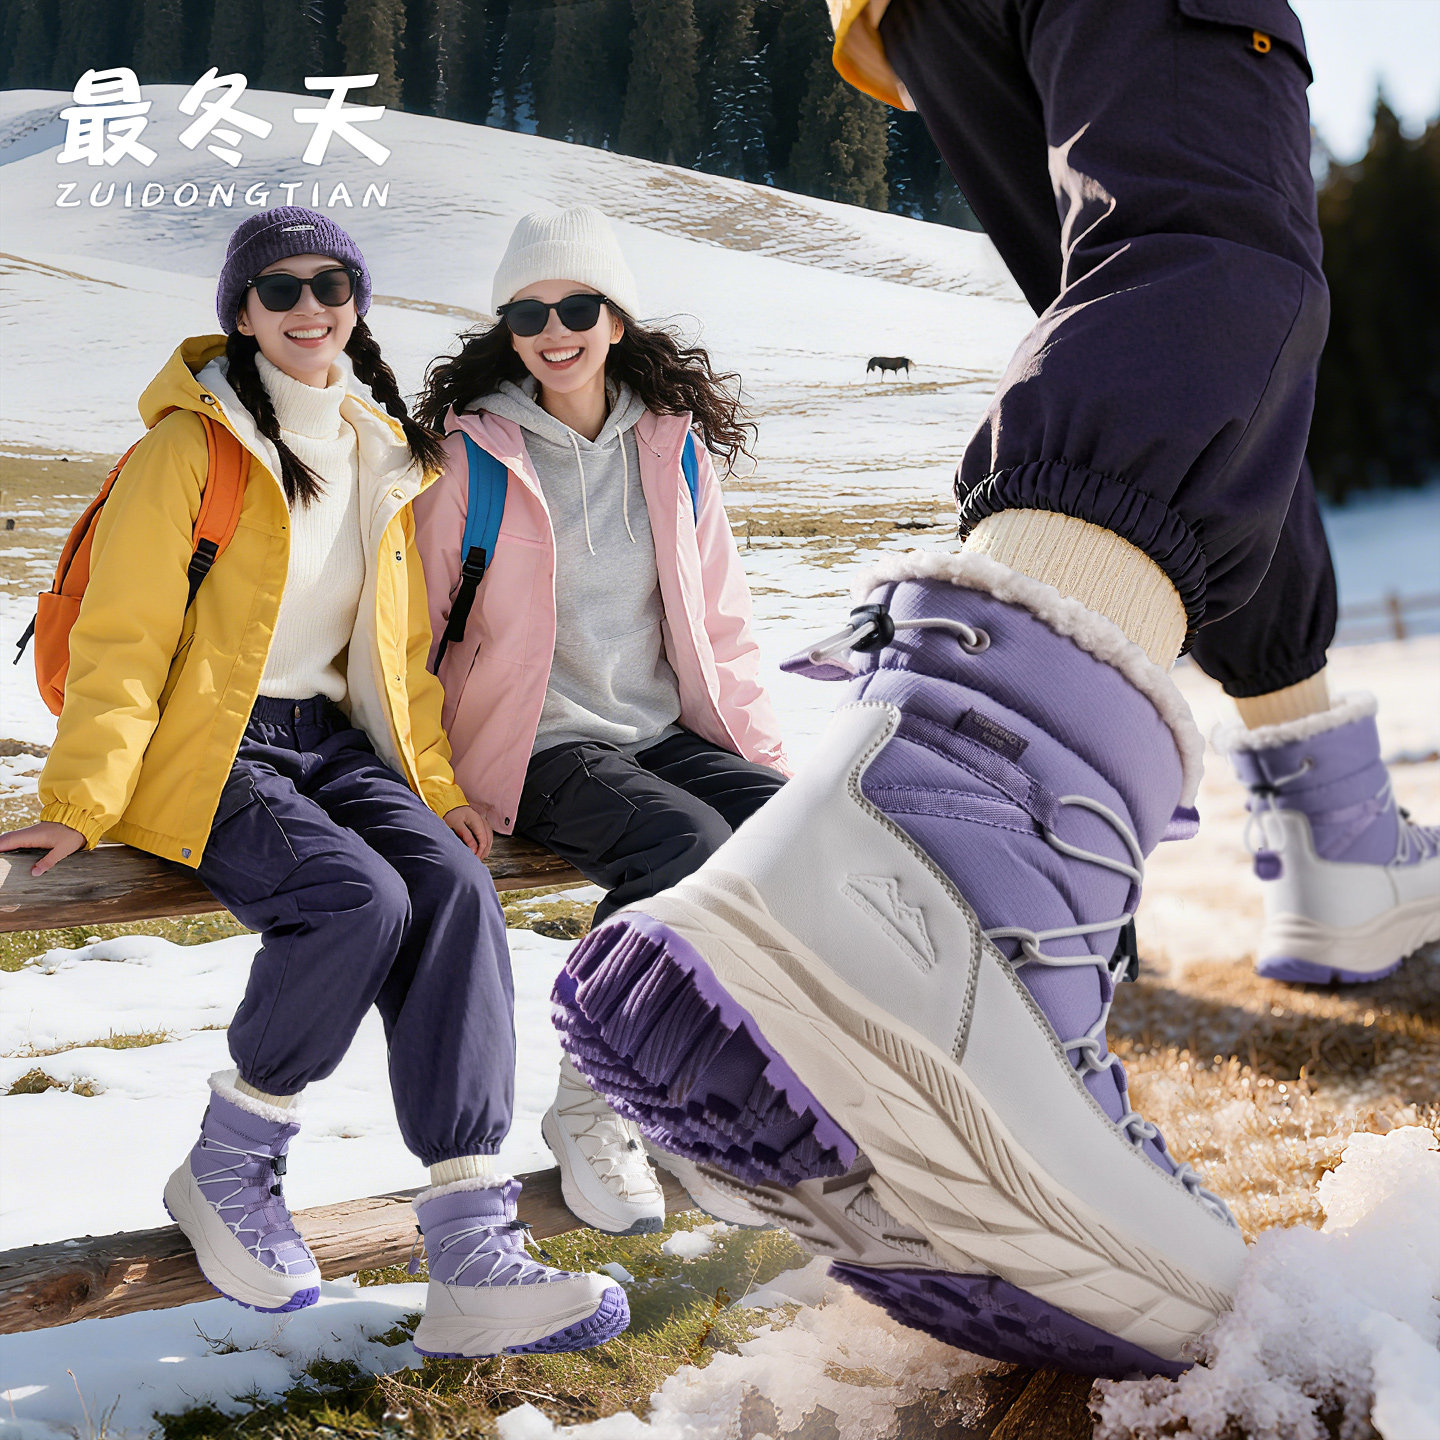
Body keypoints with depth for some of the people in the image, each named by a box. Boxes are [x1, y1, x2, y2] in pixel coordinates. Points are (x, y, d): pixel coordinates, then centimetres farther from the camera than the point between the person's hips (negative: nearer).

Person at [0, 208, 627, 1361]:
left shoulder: (381, 447, 15)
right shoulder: (191, 444, -5)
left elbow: (402, 640, 20)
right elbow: (122, 637, -8)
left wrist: (434, 780, 10)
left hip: (331, 740, 5)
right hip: (205, 749, -5)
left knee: (455, 886, -24)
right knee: (360, 899, -32)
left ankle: (472, 1254, -29)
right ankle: (227, 1171, -7)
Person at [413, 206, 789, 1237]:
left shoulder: (675, 447, 10)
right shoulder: (473, 454, -2)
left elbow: (720, 620, 16)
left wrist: (764, 755, 7)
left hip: (666, 732, 4)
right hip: (538, 746, -4)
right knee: (690, 844, -33)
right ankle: (593, 1111, -16)